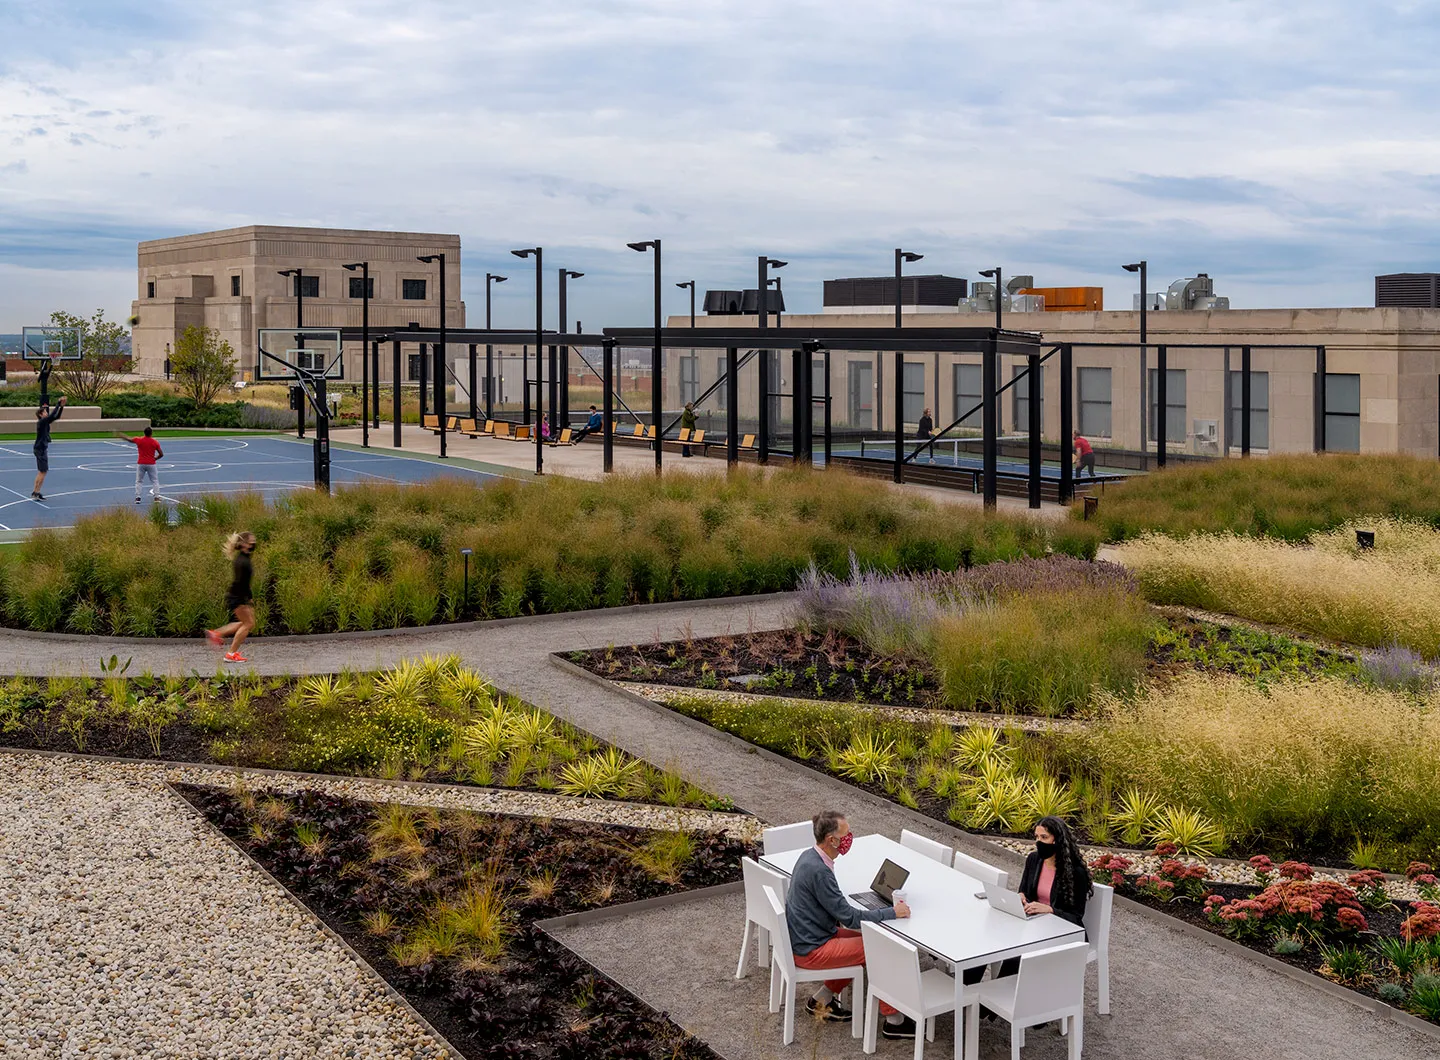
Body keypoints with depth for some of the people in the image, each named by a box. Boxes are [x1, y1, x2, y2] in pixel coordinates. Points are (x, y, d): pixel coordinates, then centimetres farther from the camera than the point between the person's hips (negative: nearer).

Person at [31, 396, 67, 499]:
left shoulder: (45, 422, 9)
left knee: (42, 472, 12)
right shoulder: (41, 422, -15)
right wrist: (58, 404, -17)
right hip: (40, 449, -10)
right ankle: (35, 493, -4)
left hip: (43, 449, 10)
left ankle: (36, 492, 16)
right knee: (43, 472, -7)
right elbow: (52, 415, -24)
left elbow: (56, 417, 12)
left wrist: (62, 406, 1)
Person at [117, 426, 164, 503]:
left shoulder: (139, 440, -4)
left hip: (141, 464, 1)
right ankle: (156, 497, -2)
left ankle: (137, 497, 1)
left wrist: (119, 435, 30)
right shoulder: (155, 442, -5)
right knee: (155, 481, 6)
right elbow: (161, 454, -5)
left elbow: (128, 439, 12)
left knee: (138, 481, 9)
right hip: (151, 464, -1)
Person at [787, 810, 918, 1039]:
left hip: (803, 938, 10)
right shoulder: (819, 870, -28)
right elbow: (848, 917, -23)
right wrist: (892, 913, -16)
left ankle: (821, 999, 21)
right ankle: (894, 1021, 6)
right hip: (811, 950, -10)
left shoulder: (810, 857, 2)